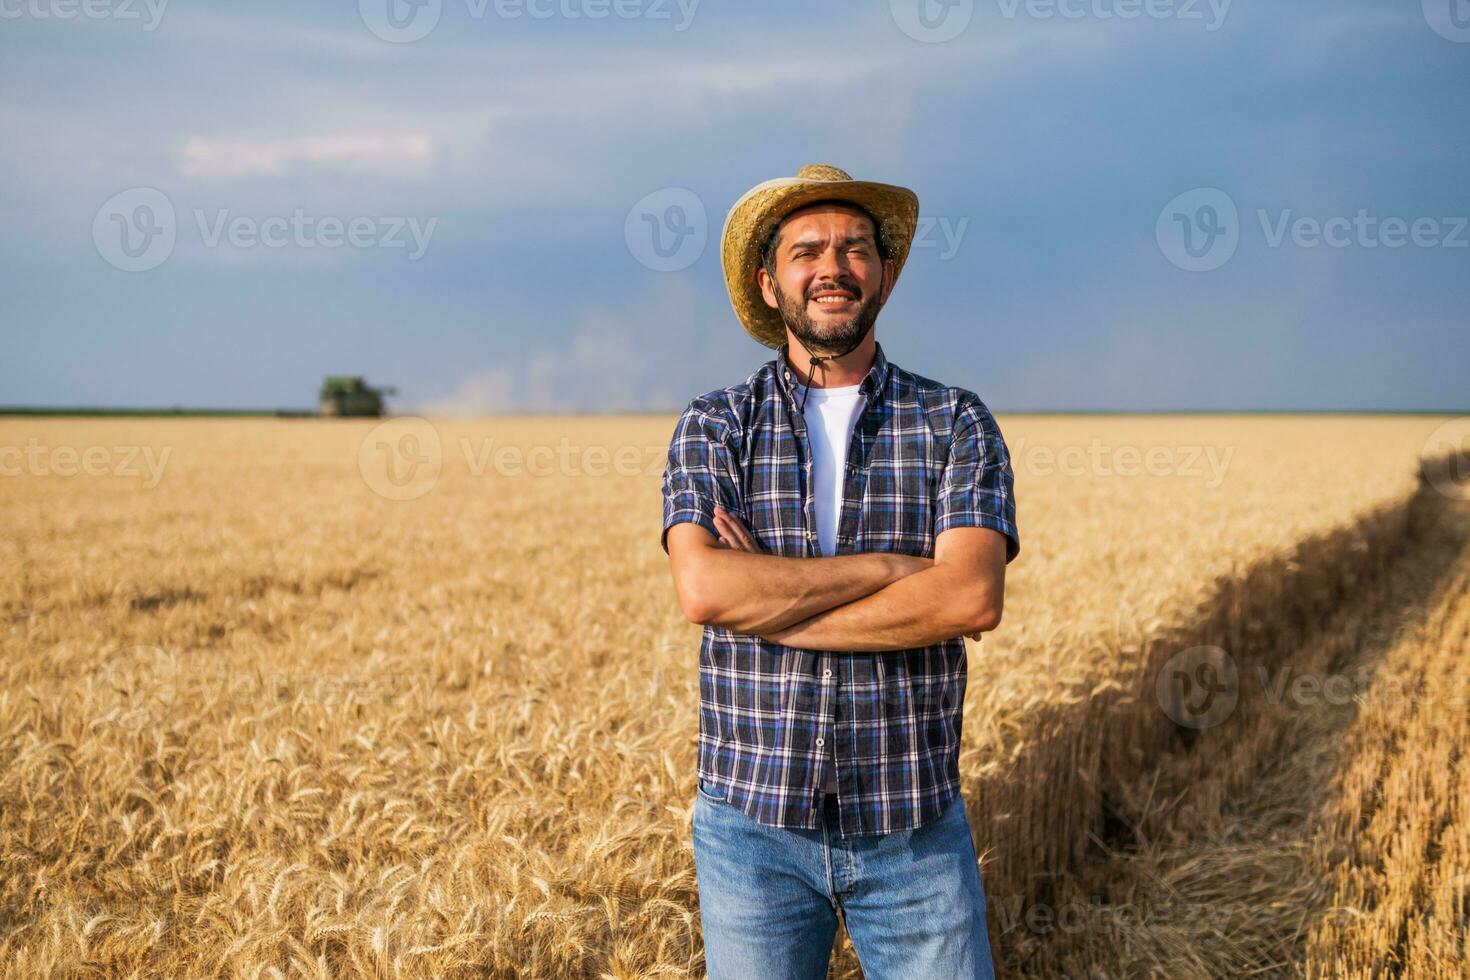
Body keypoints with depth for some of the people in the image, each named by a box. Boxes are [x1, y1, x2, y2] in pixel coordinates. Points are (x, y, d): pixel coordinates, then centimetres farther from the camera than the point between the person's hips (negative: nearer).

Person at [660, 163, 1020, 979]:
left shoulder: (958, 424, -1)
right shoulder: (713, 427, 0)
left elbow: (974, 598, -17)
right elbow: (701, 587, -17)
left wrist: (764, 600, -16)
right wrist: (896, 566, -16)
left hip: (915, 826, 0)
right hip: (752, 822, 0)